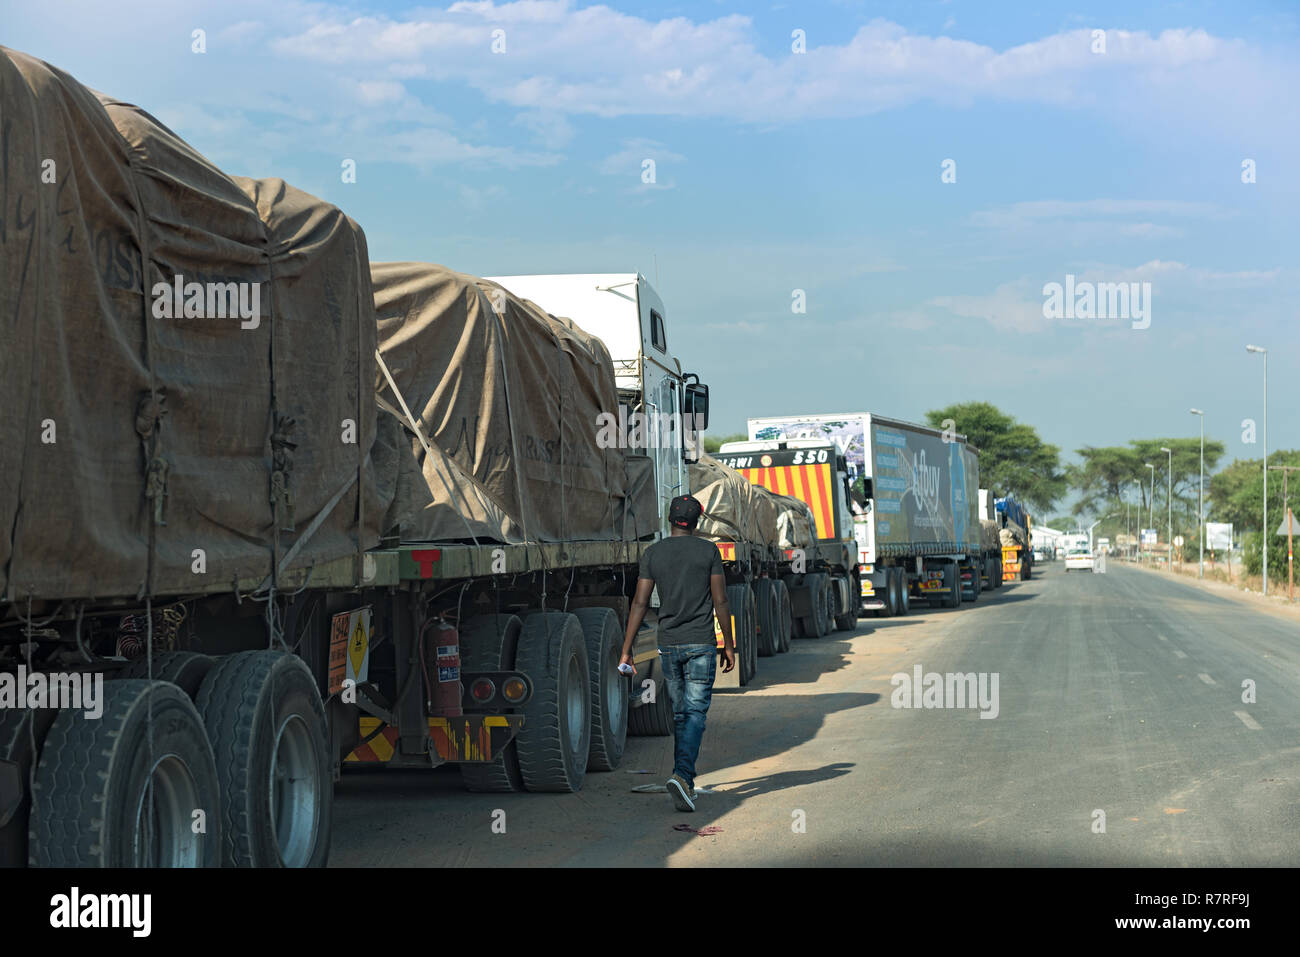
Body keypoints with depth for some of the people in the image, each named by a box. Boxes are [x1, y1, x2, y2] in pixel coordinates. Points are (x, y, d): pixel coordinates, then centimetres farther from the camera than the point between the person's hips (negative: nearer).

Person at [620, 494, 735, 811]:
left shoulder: (652, 553, 3)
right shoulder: (709, 551, -2)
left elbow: (639, 603, -2)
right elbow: (721, 602, -3)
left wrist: (626, 651, 0)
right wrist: (728, 646, 5)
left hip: (669, 645, 3)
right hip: (701, 644, -3)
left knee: (679, 713, 15)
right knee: (696, 713, -6)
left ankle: (685, 779, 21)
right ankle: (683, 775, -25)